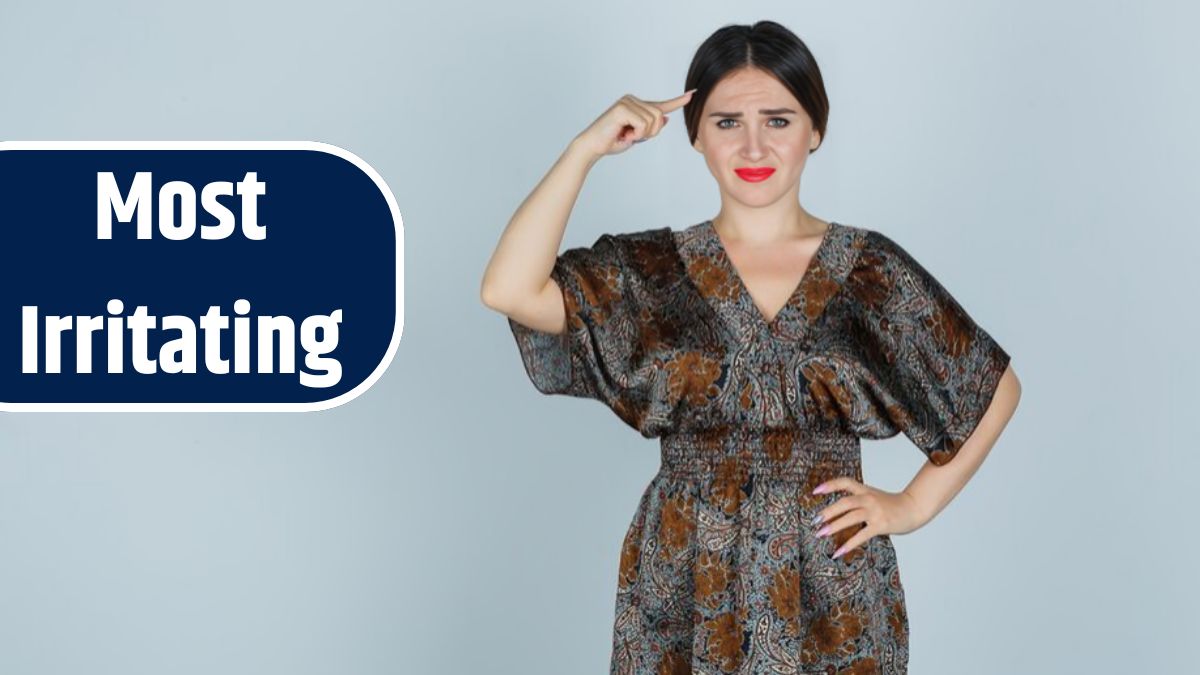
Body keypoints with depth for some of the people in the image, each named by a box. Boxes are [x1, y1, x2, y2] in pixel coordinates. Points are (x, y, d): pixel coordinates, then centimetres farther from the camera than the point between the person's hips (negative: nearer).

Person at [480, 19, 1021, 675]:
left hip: (830, 587, 0)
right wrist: (587, 149, -15)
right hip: (685, 586, 0)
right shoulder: (650, 270, 0)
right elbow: (507, 290, -17)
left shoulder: (871, 270, 0)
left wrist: (914, 505, 2)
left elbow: (998, 388, 9)